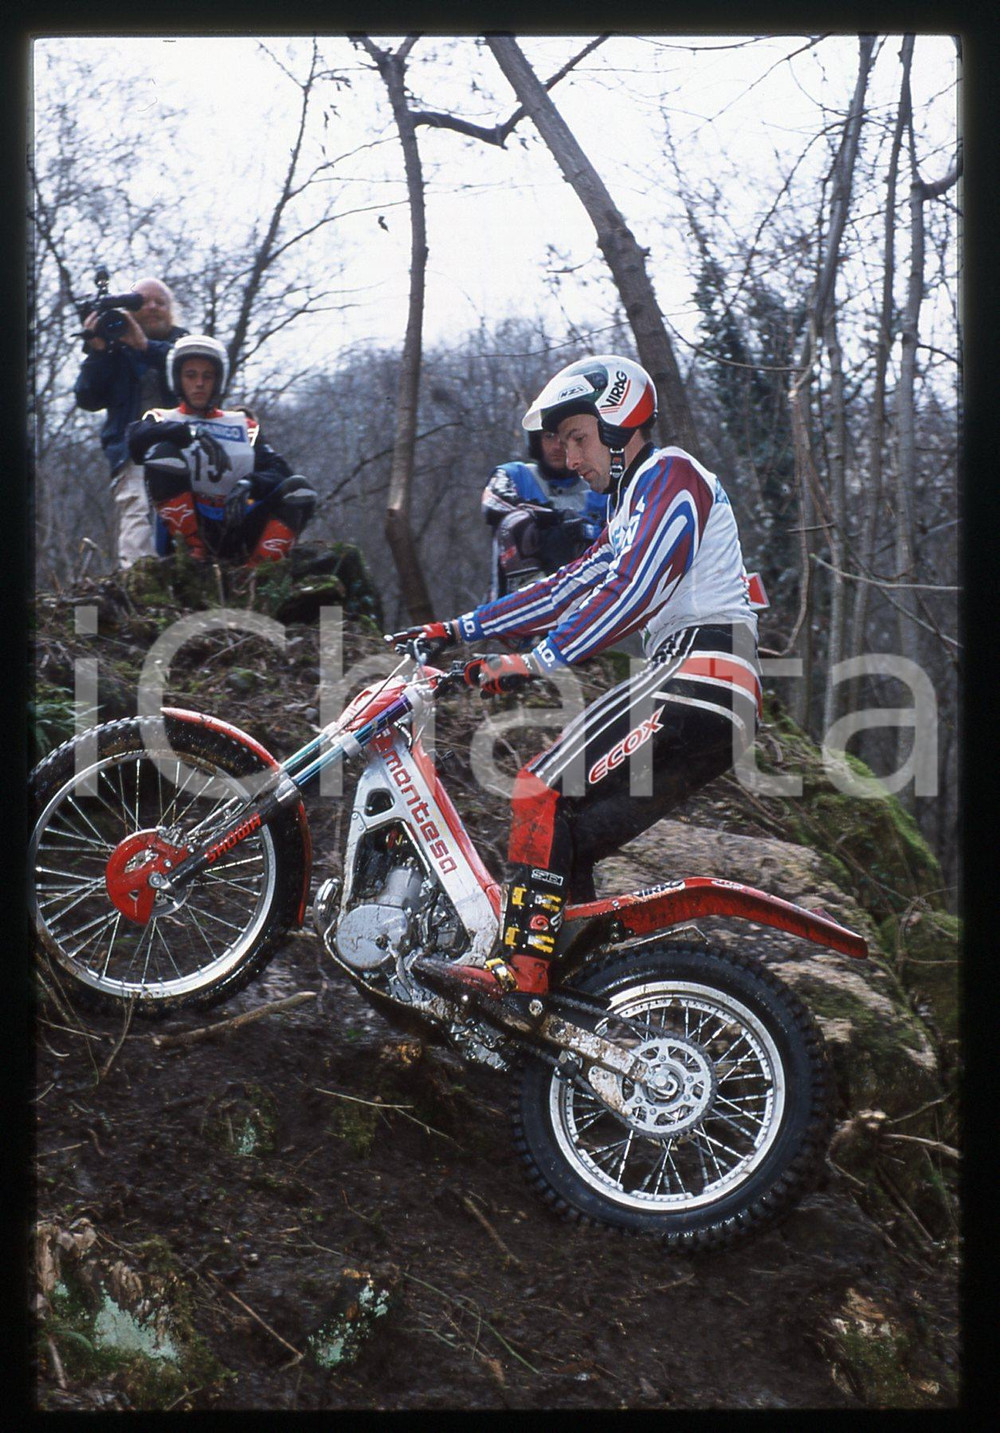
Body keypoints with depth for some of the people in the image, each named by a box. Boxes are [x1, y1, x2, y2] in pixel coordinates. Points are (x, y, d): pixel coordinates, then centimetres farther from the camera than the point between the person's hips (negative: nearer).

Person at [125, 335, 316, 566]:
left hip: (236, 527, 2)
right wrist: (190, 432, -25)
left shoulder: (242, 423, 20)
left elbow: (277, 468, 4)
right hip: (189, 524, -2)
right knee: (162, 452, -24)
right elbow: (137, 439, -10)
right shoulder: (162, 419, 15)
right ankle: (193, 554, -28)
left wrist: (248, 484, -18)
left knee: (298, 487, -18)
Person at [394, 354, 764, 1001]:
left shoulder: (668, 473, -3)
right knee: (570, 838, 7)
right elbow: (567, 588, 26)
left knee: (544, 790, -17)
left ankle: (520, 968, -19)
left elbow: (633, 590, -19)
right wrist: (458, 629, 21)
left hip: (698, 677, -10)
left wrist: (537, 661, -23)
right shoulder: (635, 508, 28)